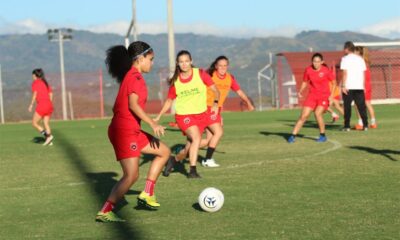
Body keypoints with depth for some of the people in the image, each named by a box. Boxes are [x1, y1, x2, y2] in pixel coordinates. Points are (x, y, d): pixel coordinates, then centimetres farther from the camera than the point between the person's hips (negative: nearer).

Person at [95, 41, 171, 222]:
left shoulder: (129, 76, 17)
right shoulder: (136, 77, -12)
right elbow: (133, 104, -23)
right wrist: (153, 124, -22)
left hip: (132, 130, 10)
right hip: (124, 131, -10)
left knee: (164, 152, 15)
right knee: (132, 175, -14)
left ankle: (147, 195, 15)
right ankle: (104, 212, -10)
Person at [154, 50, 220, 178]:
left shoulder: (201, 74, -6)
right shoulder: (175, 81, -2)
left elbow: (215, 90, -1)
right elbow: (169, 100, 10)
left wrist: (215, 103, -16)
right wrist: (158, 117, 4)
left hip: (201, 114, 2)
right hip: (184, 115, -2)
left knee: (191, 144, 5)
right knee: (196, 137, -25)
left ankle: (174, 160, 33)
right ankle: (192, 171, -19)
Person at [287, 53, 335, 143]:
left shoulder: (326, 71, -11)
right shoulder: (308, 70, -3)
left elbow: (334, 82, -1)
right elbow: (305, 82, 12)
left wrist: (331, 95, -11)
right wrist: (300, 91, -5)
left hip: (324, 96, -3)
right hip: (312, 95, 3)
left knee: (317, 113, -23)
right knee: (304, 115, -4)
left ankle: (323, 135, -4)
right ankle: (293, 136, 4)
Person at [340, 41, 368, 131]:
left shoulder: (345, 59, -3)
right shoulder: (360, 59, 12)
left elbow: (345, 73, -10)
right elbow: (363, 73, 12)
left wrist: (343, 86, -11)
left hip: (348, 87, -4)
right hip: (359, 86, 4)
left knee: (347, 107, 3)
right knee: (361, 106, 6)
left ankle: (347, 126, 2)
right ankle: (365, 125, 2)